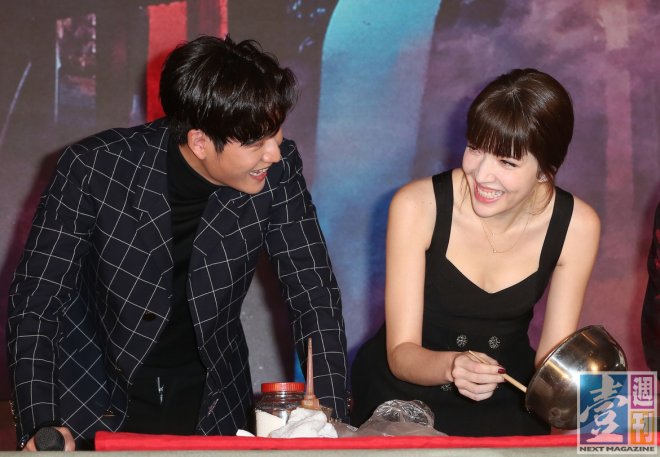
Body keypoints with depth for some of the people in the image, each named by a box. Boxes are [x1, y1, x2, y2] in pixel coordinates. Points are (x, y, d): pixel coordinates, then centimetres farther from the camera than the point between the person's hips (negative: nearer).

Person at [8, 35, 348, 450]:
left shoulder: (278, 171, -11)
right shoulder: (94, 168, -17)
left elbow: (315, 294, -6)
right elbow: (36, 301, -11)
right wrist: (40, 425, -22)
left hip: (213, 409, 1)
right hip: (92, 402, -1)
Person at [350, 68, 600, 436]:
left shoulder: (576, 227, -14)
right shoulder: (417, 206, -20)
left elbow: (552, 358, -6)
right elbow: (401, 353, -18)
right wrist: (451, 366, -38)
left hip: (505, 397, 3)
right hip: (407, 392, -3)